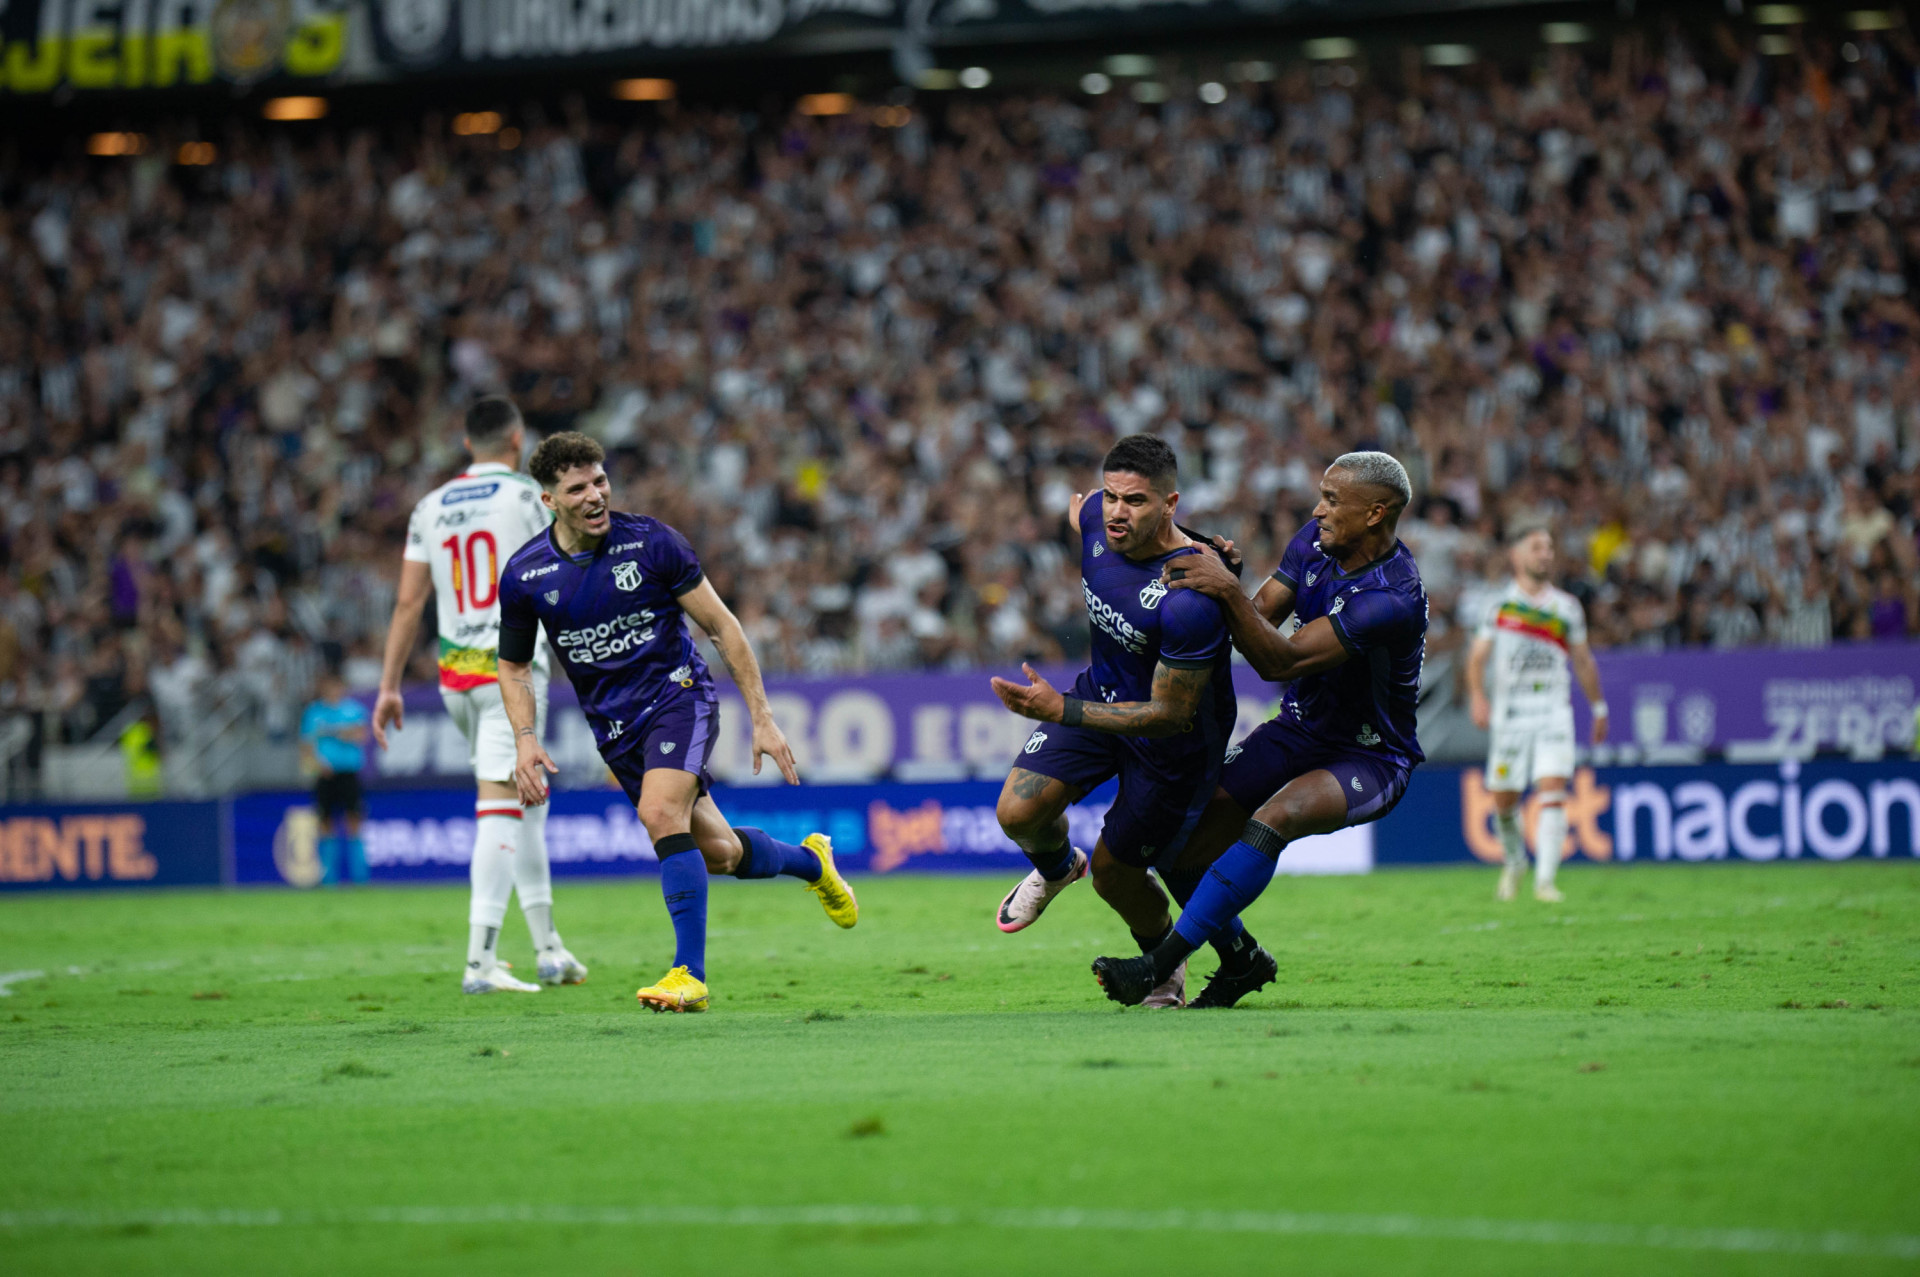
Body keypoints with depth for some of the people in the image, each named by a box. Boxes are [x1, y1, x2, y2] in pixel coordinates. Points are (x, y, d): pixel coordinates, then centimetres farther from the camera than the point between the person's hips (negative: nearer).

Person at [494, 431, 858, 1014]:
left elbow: (722, 626, -6)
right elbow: (513, 666, 9)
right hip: (613, 722, 3)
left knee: (661, 814, -29)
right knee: (718, 852, 6)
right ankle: (810, 860, 39)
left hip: (678, 694, -3)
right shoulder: (525, 574, -6)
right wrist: (525, 738, -8)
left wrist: (762, 718, -7)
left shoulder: (651, 541, -13)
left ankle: (690, 974, -23)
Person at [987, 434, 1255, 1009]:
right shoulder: (1098, 518, -17)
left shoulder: (1189, 600, -38)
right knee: (1018, 813, -11)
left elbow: (1171, 715, -32)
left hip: (1174, 740, -6)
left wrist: (1061, 711, -36)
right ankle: (1055, 868, 26)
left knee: (1115, 875, 4)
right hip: (1102, 692, 6)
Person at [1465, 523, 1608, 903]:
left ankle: (1545, 879, -17)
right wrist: (1478, 697, -15)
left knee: (1553, 793, -16)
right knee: (1504, 800, 4)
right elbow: (1477, 656, 2)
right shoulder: (1500, 604, 5)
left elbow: (1583, 660, 19)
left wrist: (1598, 707, 20)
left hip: (1554, 711, 0)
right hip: (1510, 712, 0)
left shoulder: (1567, 607, 10)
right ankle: (1515, 861, 32)